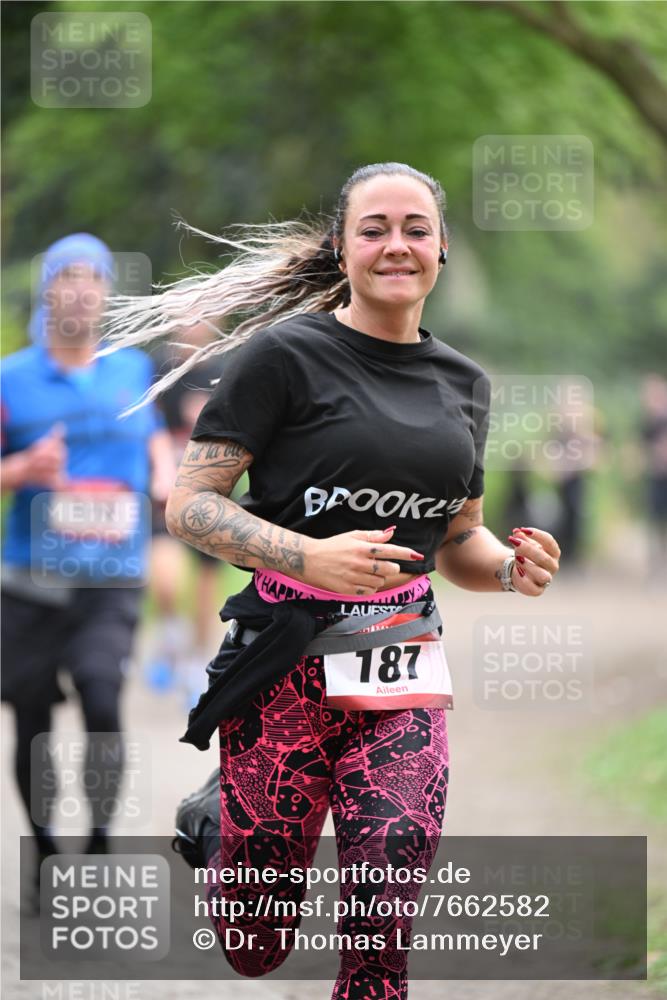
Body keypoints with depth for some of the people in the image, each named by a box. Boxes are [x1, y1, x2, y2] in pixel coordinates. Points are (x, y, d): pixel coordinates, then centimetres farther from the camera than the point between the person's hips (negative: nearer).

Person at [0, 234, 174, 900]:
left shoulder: (133, 370, 8)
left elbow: (153, 434, 26)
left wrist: (165, 474, 6)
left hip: (112, 583, 0)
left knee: (102, 702, -19)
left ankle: (99, 849, -5)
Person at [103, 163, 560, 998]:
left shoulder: (462, 384, 13)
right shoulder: (287, 355, -6)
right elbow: (188, 504, -9)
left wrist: (513, 568, 0)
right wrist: (310, 558, -22)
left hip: (404, 678, 4)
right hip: (287, 668, -4)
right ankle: (212, 816, 38)